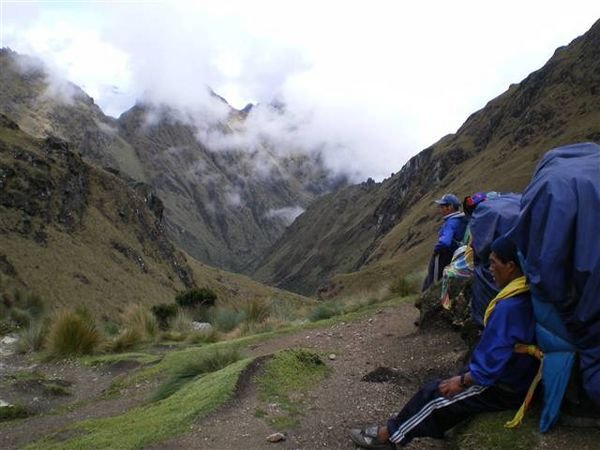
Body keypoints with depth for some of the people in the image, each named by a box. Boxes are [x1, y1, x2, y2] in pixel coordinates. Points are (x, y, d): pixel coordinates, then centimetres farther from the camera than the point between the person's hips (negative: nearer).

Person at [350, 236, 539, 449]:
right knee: (438, 392, 12)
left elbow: (493, 363, -29)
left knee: (433, 393, -2)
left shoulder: (508, 307, -30)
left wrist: (462, 381, -15)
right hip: (512, 379, 8)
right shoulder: (524, 297, 1)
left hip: (502, 388, -8)